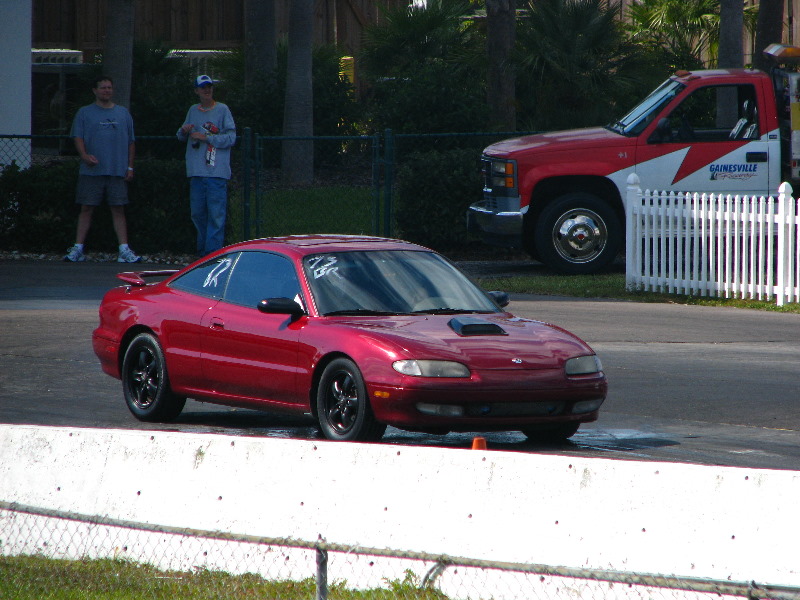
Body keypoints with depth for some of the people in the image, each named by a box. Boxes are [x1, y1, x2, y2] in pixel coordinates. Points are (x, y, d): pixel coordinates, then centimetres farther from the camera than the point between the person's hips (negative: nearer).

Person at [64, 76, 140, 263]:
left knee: (118, 210, 0)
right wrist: (84, 155, -18)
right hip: (91, 171, -2)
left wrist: (130, 167, 8)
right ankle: (78, 249, 2)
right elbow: (77, 137, 0)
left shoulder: (123, 113, 14)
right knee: (86, 209, 0)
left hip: (117, 171, 2)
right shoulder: (85, 113, 7)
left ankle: (124, 250, -1)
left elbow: (131, 142, 16)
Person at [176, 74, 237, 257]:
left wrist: (206, 138, -11)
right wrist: (184, 130, -1)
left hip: (216, 172, -5)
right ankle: (202, 251, 17)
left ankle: (213, 252, -11)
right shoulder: (193, 110, 15)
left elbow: (230, 138, -6)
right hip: (196, 173, 5)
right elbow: (182, 137, 22)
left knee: (216, 214, -10)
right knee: (197, 213, 8)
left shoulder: (222, 110, 1)